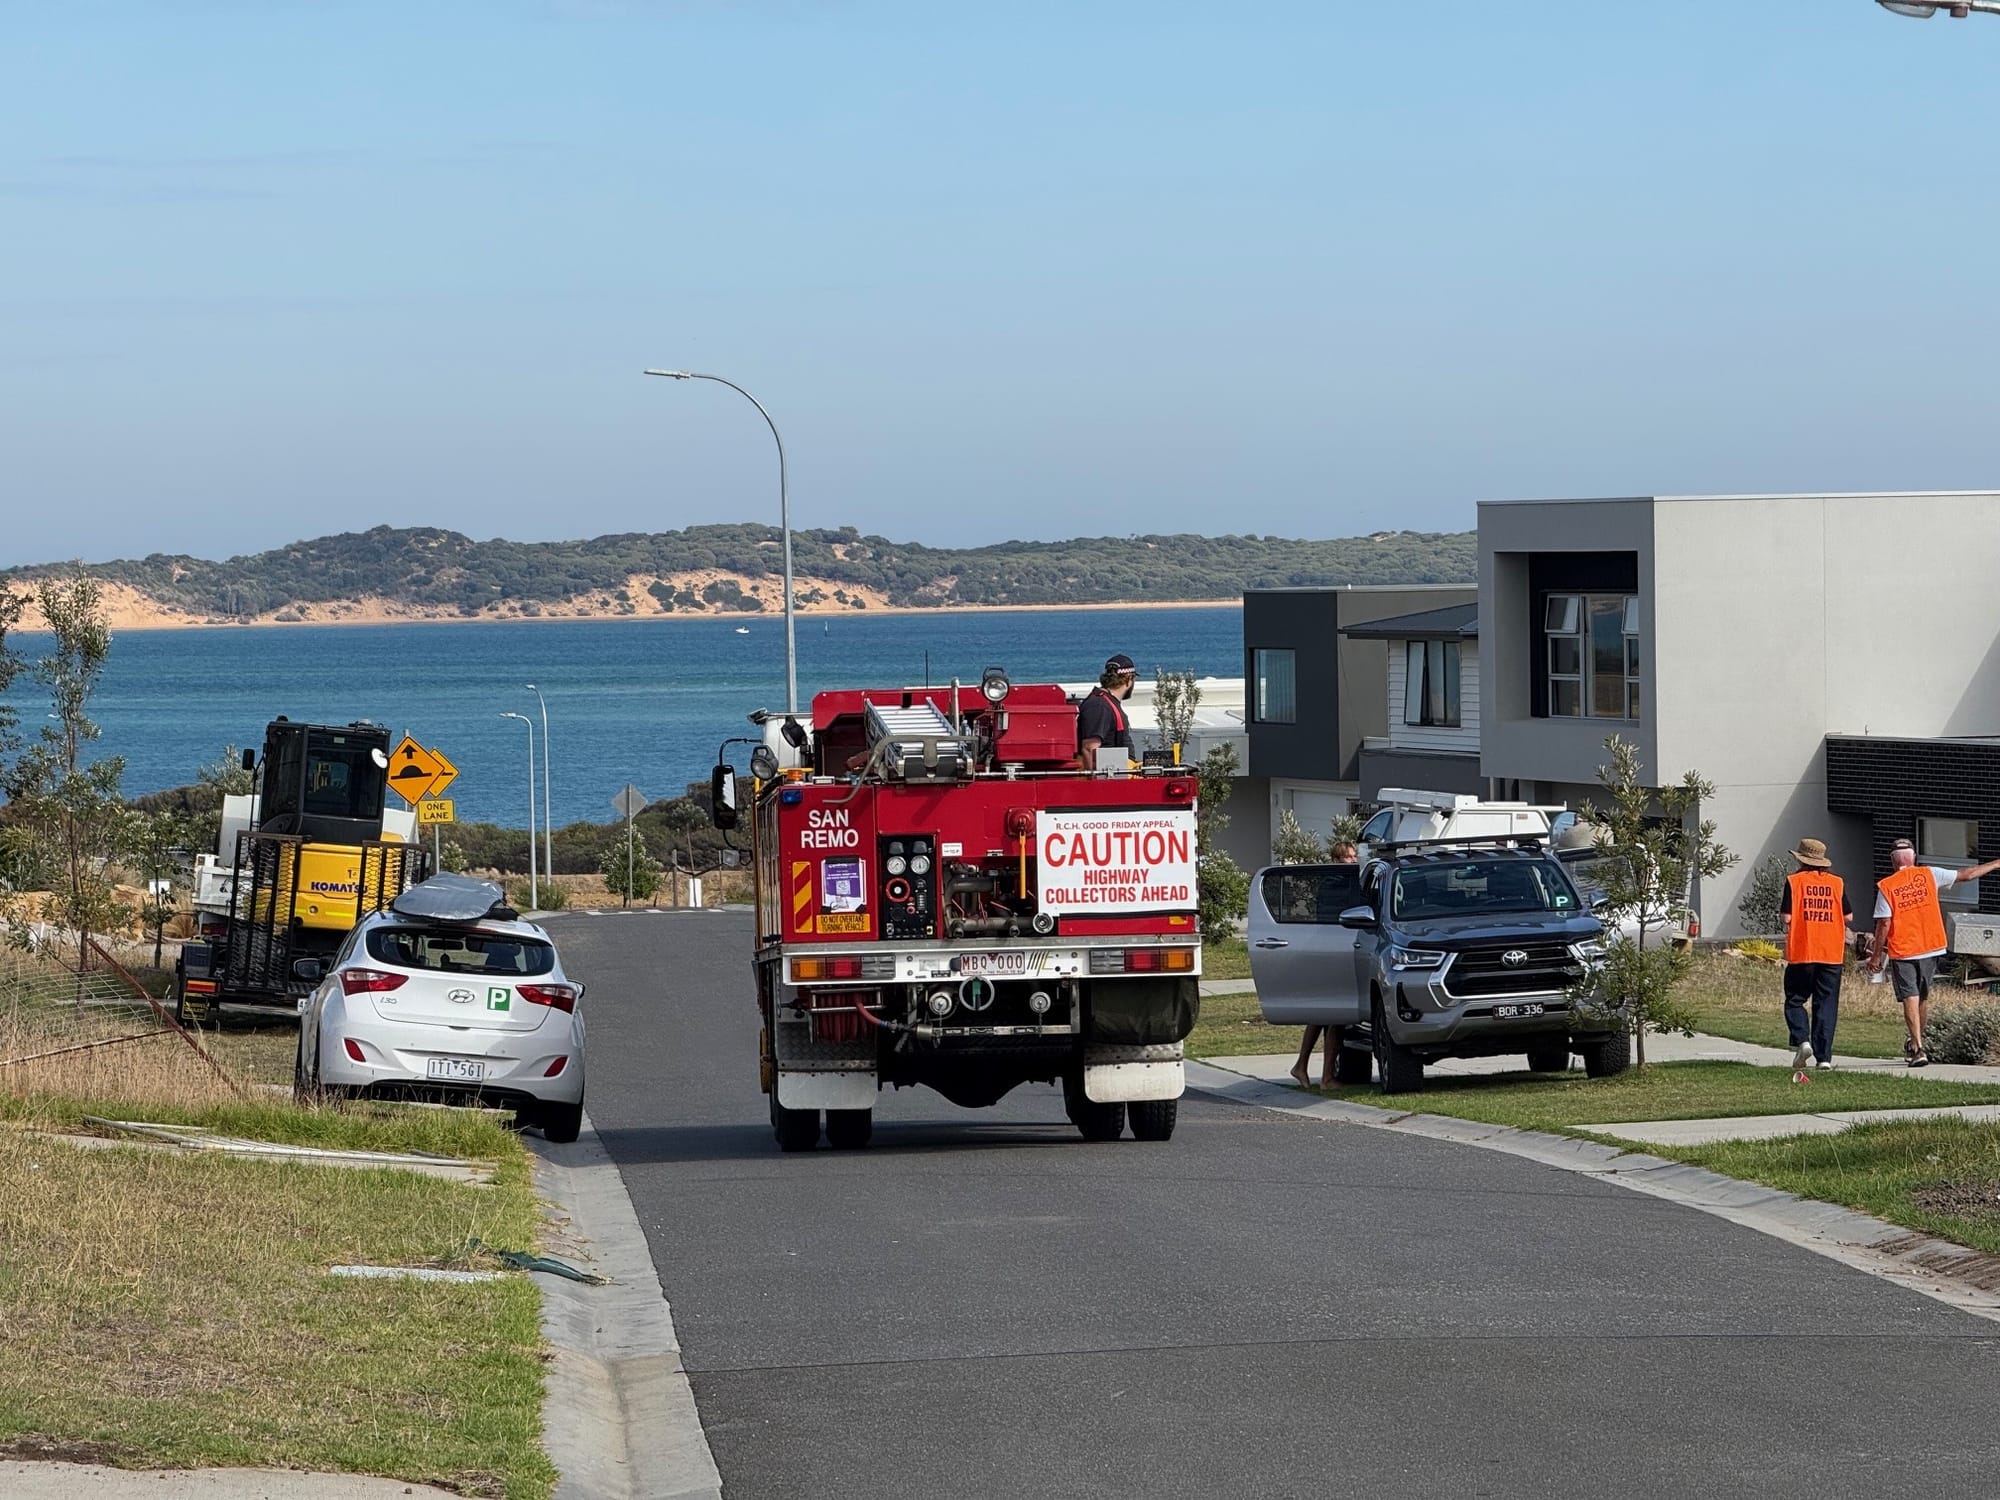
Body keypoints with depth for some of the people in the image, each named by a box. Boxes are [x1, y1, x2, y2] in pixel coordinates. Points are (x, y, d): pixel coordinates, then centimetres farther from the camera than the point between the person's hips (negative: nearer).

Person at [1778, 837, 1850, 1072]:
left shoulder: (1794, 881, -3)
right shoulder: (1837, 883, 6)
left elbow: (1786, 917, -8)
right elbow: (1848, 917, 7)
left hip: (1801, 953, -2)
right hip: (1832, 954, 2)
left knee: (1795, 1001, 10)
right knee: (1826, 1006, 5)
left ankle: (1802, 1040, -13)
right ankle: (1824, 1057, -1)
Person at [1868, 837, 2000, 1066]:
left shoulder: (1886, 887, -7)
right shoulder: (1928, 875, 0)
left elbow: (1884, 924, -10)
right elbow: (1968, 875, 8)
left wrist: (1877, 956, -2)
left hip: (1901, 952, -3)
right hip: (1930, 947, 3)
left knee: (1910, 998, -3)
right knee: (1923, 997, 18)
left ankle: (1918, 1048, -14)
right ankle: (1915, 1044, 31)